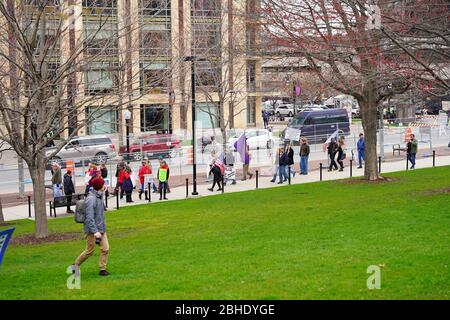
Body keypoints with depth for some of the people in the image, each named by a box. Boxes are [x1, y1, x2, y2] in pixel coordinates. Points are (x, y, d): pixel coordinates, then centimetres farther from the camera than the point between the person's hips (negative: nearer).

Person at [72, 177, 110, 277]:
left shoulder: (99, 196, 7)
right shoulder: (91, 199, -21)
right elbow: (89, 217, -24)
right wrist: (95, 231, -28)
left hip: (101, 228, 8)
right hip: (92, 230, -8)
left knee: (105, 248, 0)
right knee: (89, 251, 3)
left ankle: (102, 269, 8)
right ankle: (75, 265, 21)